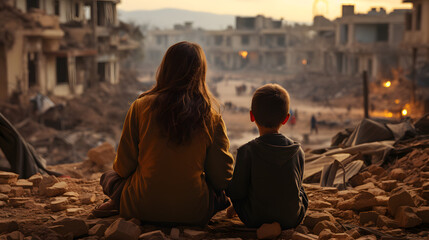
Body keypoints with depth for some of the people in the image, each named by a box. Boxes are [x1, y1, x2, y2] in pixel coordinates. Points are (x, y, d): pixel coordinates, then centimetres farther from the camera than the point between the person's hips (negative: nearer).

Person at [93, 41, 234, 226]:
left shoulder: (141, 107, -8)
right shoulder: (211, 116, -7)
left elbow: (124, 167, -3)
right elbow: (222, 177, -4)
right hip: (194, 214, -2)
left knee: (109, 176, 32)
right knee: (220, 191, 29)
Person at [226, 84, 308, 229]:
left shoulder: (247, 152, -19)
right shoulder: (297, 151, -9)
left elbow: (237, 192, -13)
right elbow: (297, 184, 5)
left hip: (255, 220, -1)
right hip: (292, 220, 1)